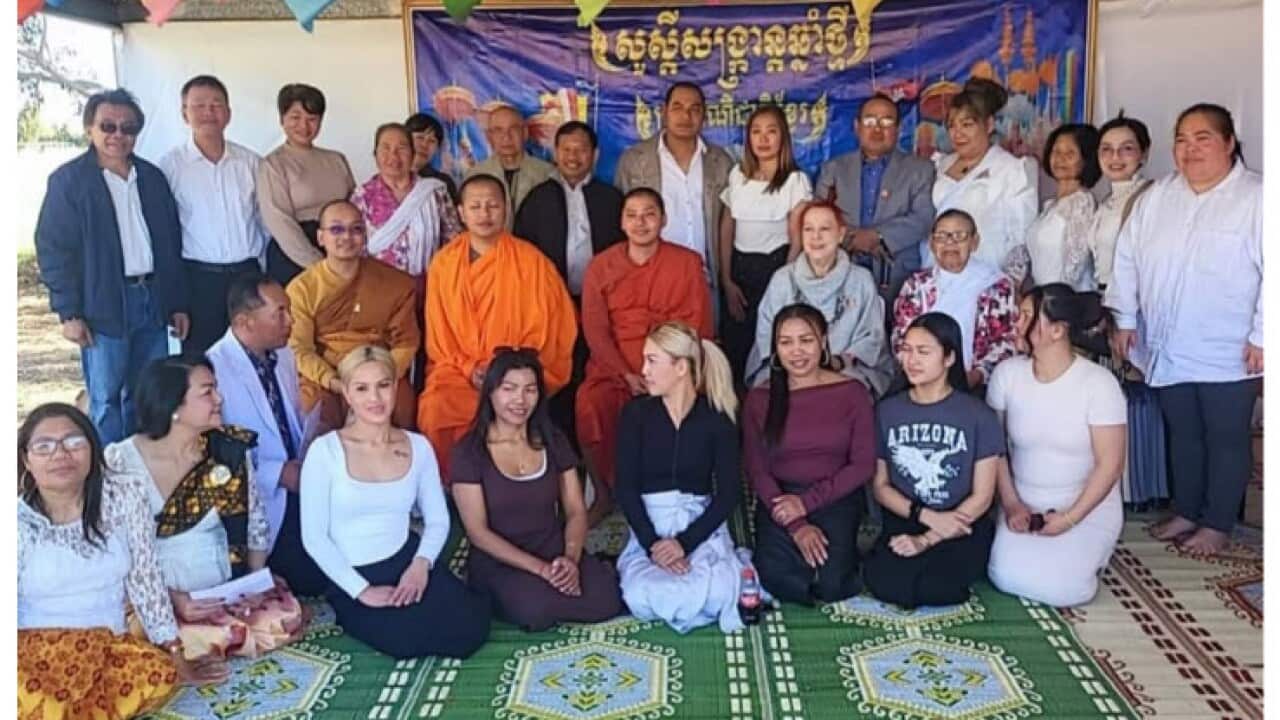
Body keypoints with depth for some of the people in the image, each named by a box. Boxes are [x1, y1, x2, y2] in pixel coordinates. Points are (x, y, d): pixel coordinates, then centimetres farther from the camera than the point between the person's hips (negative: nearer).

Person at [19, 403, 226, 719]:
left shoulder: (123, 496, -4)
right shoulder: (19, 520, -7)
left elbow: (145, 578, -1)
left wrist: (176, 657, -1)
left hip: (109, 645, 3)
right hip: (33, 649, -3)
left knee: (160, 675, -26)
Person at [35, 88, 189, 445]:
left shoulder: (152, 177, 11)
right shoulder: (68, 180, -3)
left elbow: (172, 244, 13)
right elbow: (53, 248, -6)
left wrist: (178, 304, 10)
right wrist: (68, 312, -11)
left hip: (152, 299, 5)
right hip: (104, 307, -4)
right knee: (106, 400, 3)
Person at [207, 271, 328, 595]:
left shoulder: (284, 356, 9)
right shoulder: (214, 370, -18)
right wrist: (278, 474, -19)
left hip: (301, 483, 6)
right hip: (262, 498, -6)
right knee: (310, 577, -16)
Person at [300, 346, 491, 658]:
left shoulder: (418, 446, 4)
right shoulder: (325, 450, -8)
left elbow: (438, 520, 7)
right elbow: (314, 536, -8)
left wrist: (421, 563, -13)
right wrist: (361, 590, -15)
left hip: (409, 560, 3)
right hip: (354, 577, -3)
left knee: (470, 628, -19)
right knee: (411, 639, -26)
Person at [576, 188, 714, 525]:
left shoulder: (687, 263, 4)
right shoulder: (601, 266, 7)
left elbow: (698, 327, 0)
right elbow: (595, 329, 2)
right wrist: (628, 375, -12)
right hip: (614, 366, 1)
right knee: (590, 404, -29)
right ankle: (604, 494, -7)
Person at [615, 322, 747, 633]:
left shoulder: (717, 419, -1)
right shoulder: (636, 413, 0)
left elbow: (728, 494, -3)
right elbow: (626, 487, -4)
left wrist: (684, 542, -15)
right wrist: (652, 544, -17)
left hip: (701, 525, 0)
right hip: (648, 525, 1)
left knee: (716, 595, -30)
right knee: (642, 598, -30)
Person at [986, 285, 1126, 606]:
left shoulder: (1098, 382, -16)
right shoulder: (1007, 373, -6)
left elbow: (1109, 464, -13)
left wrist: (1070, 518, -18)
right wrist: (1011, 504, -8)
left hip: (1089, 508, -2)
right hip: (1024, 506, 3)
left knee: (1062, 589, -23)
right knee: (1008, 577, -22)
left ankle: (1086, 553, 11)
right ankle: (1030, 546, 13)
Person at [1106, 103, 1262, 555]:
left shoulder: (1257, 198, -10)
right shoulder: (1157, 197, 6)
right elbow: (1128, 259, 9)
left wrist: (1262, 337, -16)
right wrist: (1125, 320, 5)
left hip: (1228, 353, -4)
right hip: (1169, 349, 5)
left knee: (1225, 439, 8)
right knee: (1182, 434, 17)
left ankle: (1217, 525, 22)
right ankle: (1185, 513, 31)